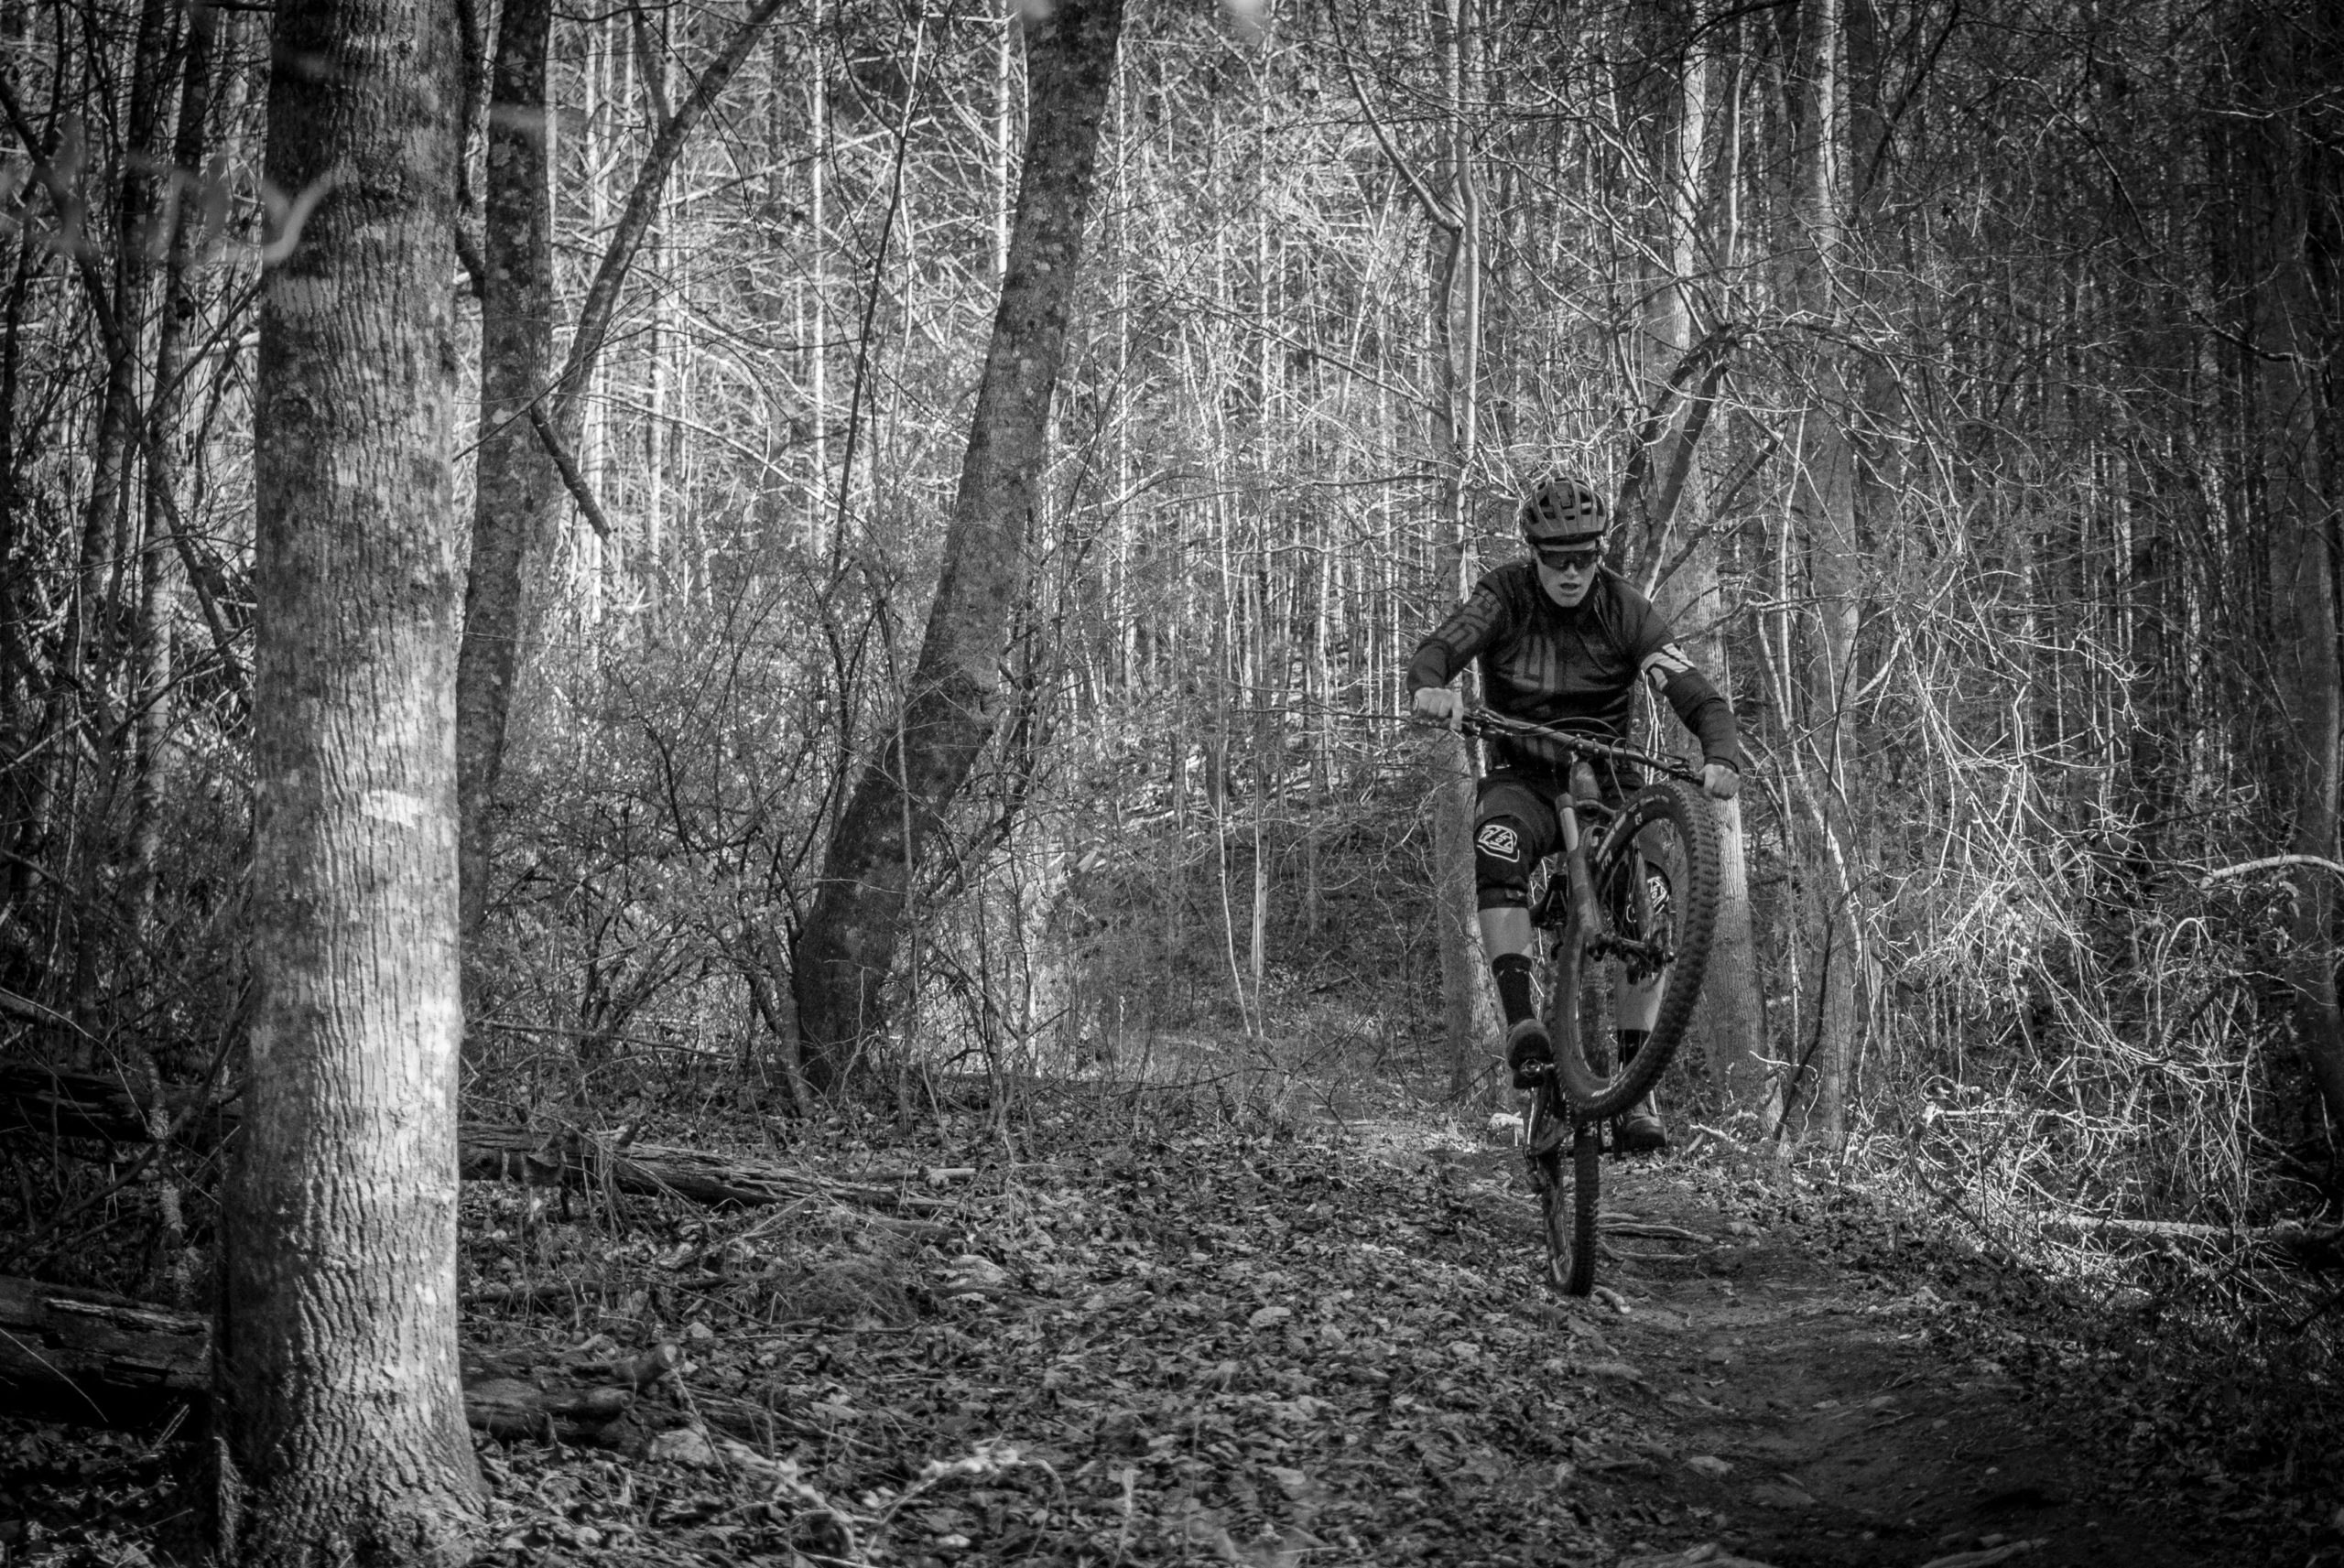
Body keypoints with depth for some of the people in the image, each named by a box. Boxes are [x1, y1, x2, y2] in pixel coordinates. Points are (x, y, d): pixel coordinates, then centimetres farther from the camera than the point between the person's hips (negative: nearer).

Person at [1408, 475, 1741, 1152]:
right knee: (1498, 844, -35)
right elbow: (1438, 649, -24)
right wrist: (1430, 687, -50)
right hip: (1524, 778, -1)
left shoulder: (1625, 610, -10)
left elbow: (1699, 697, -18)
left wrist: (1721, 758, -39)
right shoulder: (1505, 595, -9)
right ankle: (1521, 1022, -38)